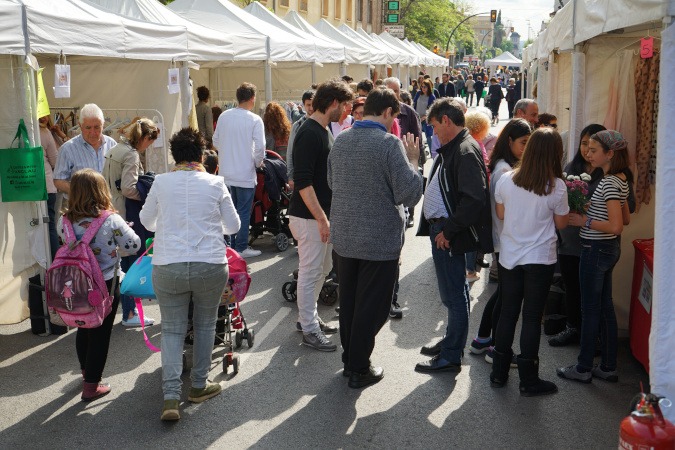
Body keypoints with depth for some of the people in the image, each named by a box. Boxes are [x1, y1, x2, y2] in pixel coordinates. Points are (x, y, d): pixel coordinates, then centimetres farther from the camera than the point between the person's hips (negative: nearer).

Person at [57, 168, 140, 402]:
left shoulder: (65, 221, -7)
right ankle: (91, 385, 13)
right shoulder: (111, 220, -17)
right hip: (105, 285, -4)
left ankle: (86, 370, 44)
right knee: (100, 334, 6)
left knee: (83, 329, 23)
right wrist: (121, 233, 11)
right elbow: (133, 243, -8)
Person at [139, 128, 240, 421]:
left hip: (167, 267, 1)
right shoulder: (215, 183, 0)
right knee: (205, 324, 17)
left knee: (172, 330, 8)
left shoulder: (161, 182, 2)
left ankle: (171, 397, -1)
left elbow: (147, 221, 17)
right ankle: (199, 386, 28)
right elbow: (233, 226, 9)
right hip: (210, 266, 0)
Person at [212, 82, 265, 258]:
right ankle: (241, 248, 7)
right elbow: (260, 147, -16)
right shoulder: (255, 120, -12)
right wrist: (258, 162, 1)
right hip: (245, 174, -5)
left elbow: (215, 141, 10)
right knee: (244, 212, 3)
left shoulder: (224, 116, 3)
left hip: (226, 173, 5)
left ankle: (231, 245, 22)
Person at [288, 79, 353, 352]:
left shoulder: (324, 131, 12)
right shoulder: (309, 134, -19)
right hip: (309, 216, -10)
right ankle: (309, 331, 11)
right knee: (310, 272, 0)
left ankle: (308, 317, 33)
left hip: (323, 213, 10)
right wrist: (321, 218, -26)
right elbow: (303, 182, -25)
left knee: (322, 268, 19)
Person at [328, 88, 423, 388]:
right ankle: (359, 370, 16)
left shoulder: (341, 140, 4)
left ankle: (349, 359, 33)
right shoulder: (390, 144, -17)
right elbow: (410, 194, -18)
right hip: (380, 239, -6)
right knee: (371, 306, 7)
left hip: (344, 236, 6)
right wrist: (413, 161, -5)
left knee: (348, 301, 18)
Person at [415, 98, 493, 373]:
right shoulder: (452, 149, 14)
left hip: (450, 234, -10)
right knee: (451, 293, 21)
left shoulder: (466, 151, -18)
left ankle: (451, 357, 9)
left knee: (454, 295, -1)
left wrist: (448, 231, -22)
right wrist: (438, 227, 15)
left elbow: (474, 198, -27)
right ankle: (451, 342, 36)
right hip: (440, 229, 11)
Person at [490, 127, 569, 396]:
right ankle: (528, 380, 12)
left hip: (509, 257, 3)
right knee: (532, 318, 5)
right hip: (540, 258, -3)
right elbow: (561, 223, -1)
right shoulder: (556, 187, -13)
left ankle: (499, 373, 22)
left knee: (507, 313, 14)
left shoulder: (506, 180, -5)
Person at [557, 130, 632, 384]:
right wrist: (595, 211, 11)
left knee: (590, 309, 1)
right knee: (605, 307, 14)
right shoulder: (620, 180, 10)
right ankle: (609, 367, 23)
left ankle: (583, 368, 13)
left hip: (597, 250, -10)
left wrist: (586, 221, -16)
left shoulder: (610, 183, -20)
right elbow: (626, 219, 17)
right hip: (610, 249, 10)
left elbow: (616, 226, -25)